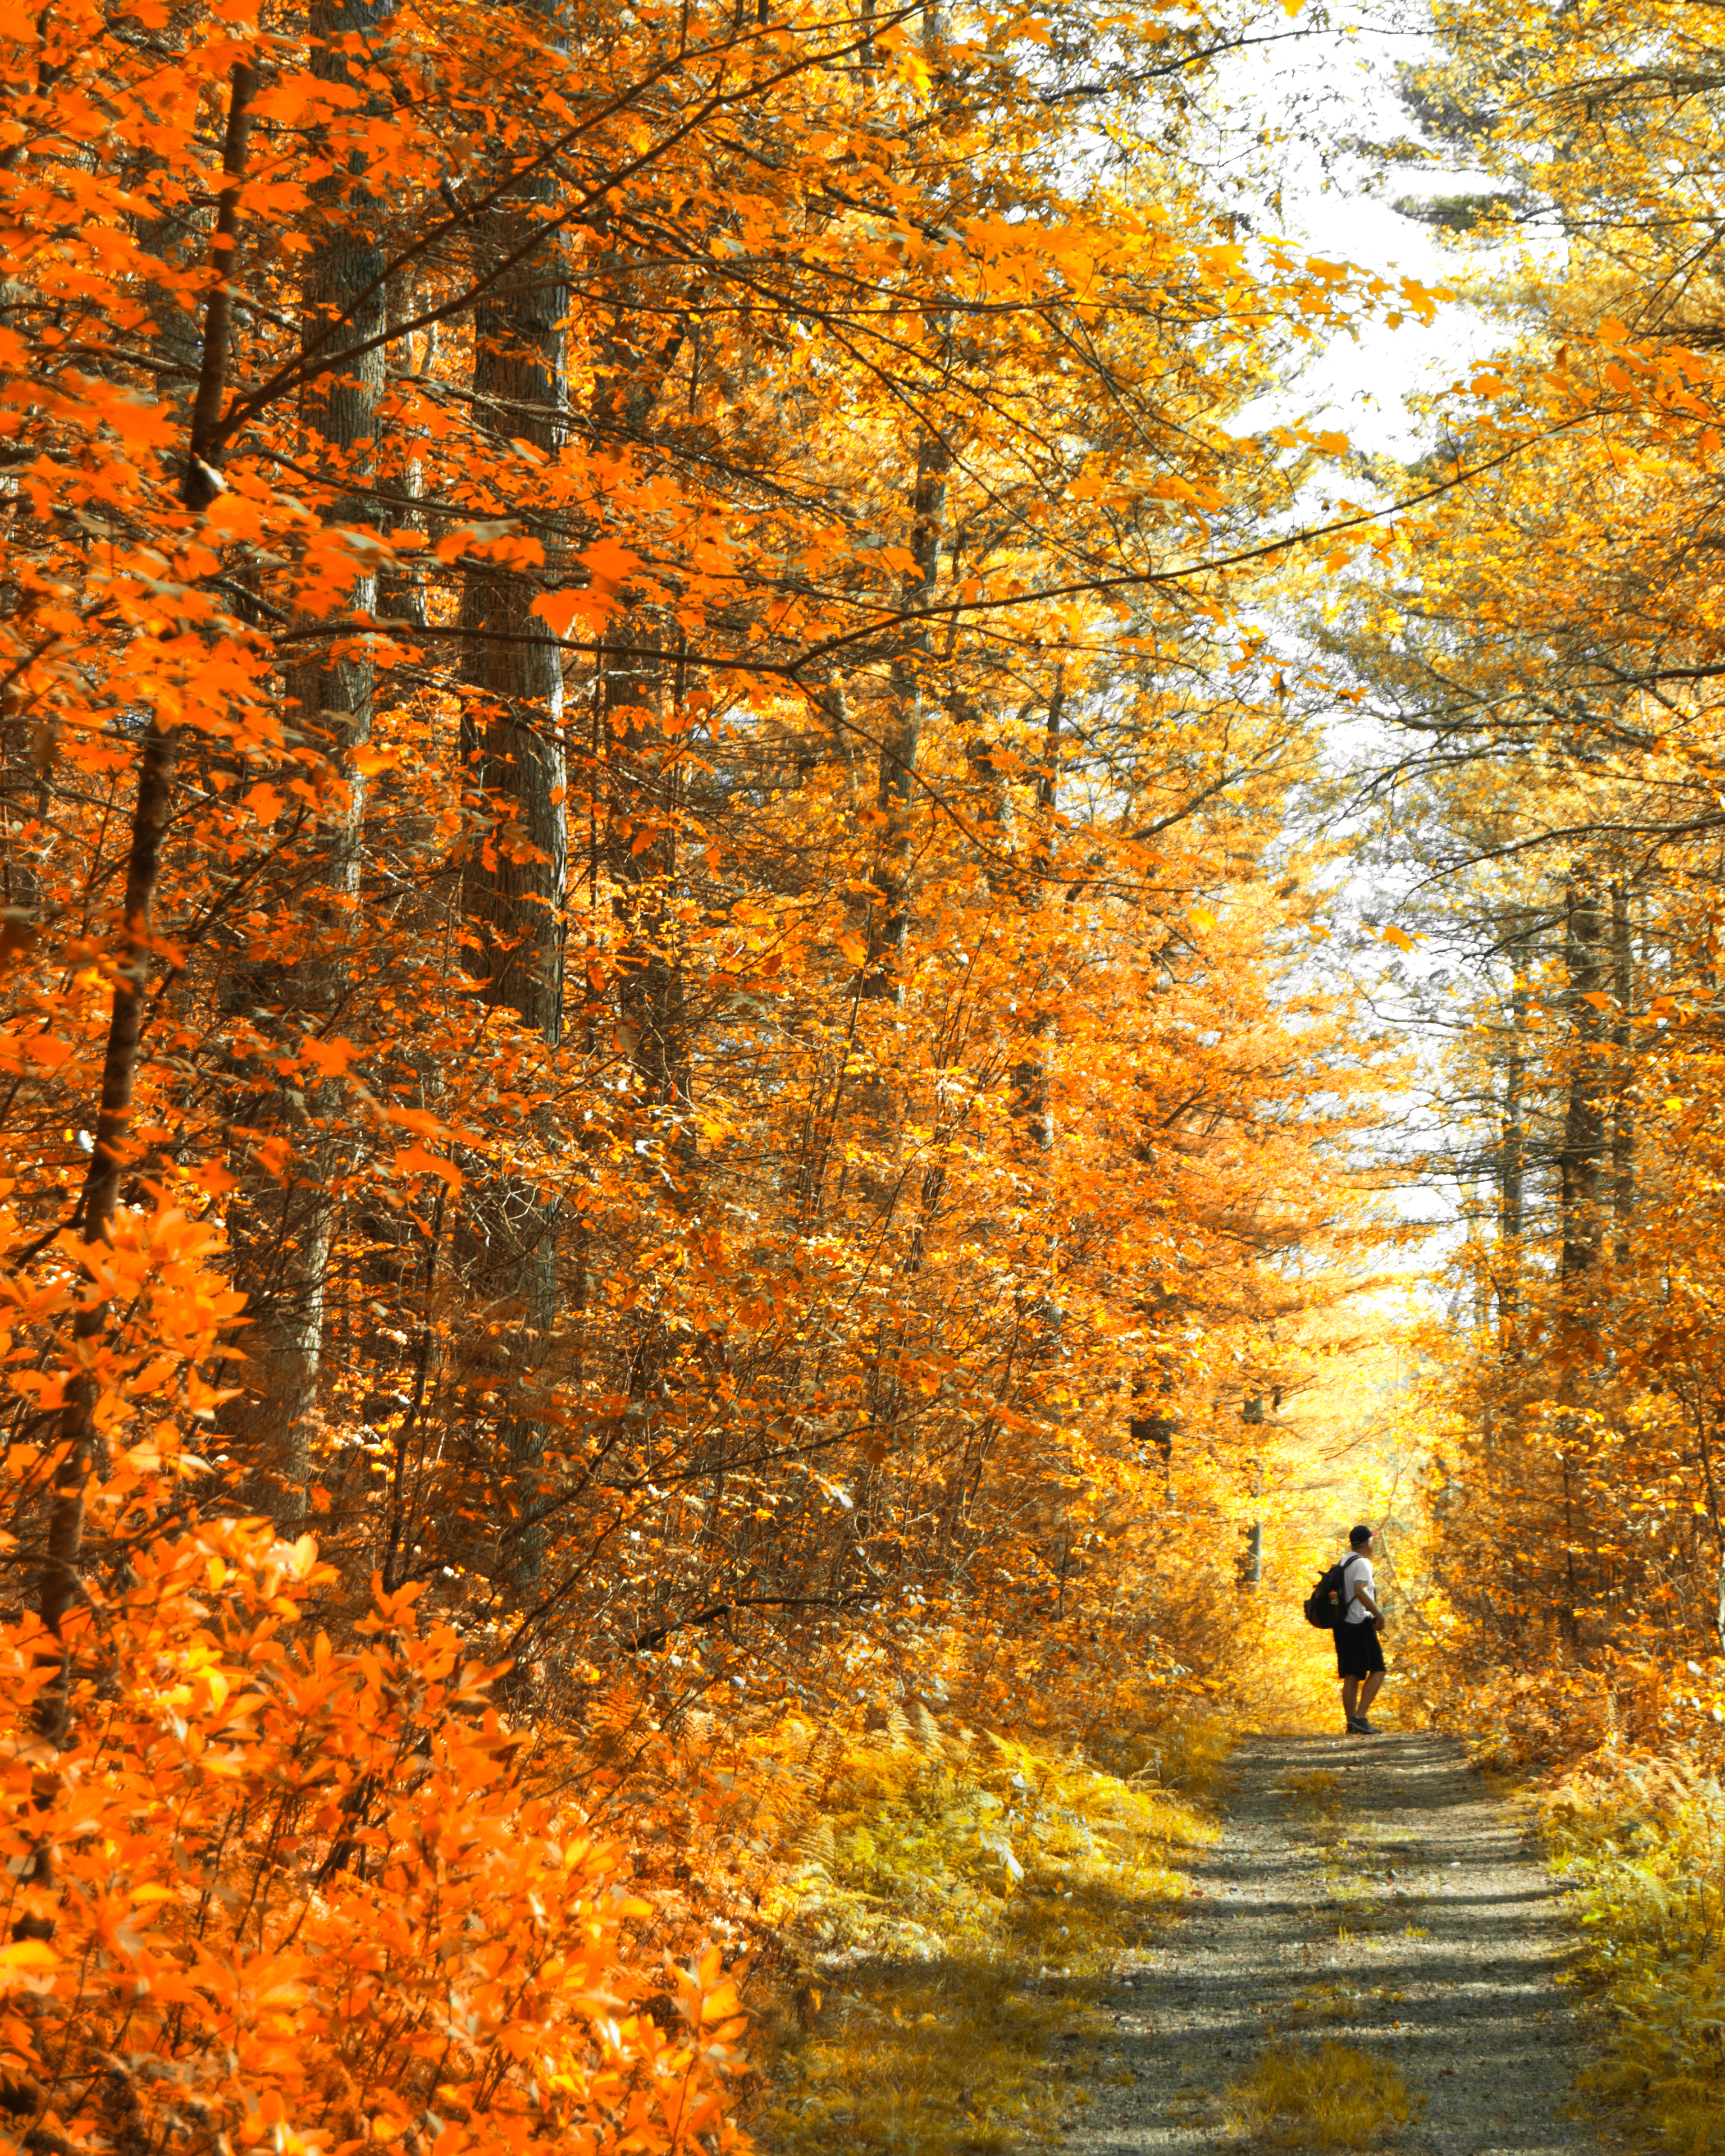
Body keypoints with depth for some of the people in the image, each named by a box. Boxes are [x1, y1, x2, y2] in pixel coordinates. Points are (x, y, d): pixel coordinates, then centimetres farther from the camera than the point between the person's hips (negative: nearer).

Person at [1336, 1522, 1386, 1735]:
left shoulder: (1343, 1563, 16)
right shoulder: (1362, 1564, -10)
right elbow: (1360, 1591, -25)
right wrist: (1379, 1614, -20)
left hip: (1342, 1625, 8)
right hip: (1360, 1624, -8)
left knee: (1351, 1676, 7)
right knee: (1377, 1671, -5)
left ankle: (1351, 1724, 2)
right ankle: (1360, 1717, -16)